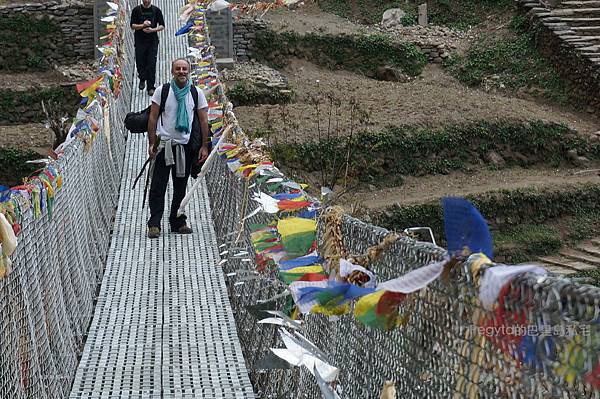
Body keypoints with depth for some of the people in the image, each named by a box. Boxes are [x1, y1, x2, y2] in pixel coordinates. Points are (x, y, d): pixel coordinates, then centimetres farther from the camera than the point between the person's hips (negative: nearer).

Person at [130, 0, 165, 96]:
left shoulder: (156, 10, 3)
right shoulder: (136, 10, 2)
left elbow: (162, 26, 5)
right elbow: (132, 26, 0)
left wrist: (152, 29, -13)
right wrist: (142, 25, -18)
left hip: (153, 41, 0)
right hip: (140, 41, 1)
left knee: (151, 64, -6)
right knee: (140, 63, 3)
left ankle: (151, 87, -1)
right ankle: (142, 79, 33)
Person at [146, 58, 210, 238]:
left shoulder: (196, 93, 4)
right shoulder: (162, 91, -1)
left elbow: (203, 121, 6)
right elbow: (153, 118, 0)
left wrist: (204, 146, 1)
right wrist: (152, 143, -5)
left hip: (186, 146, 2)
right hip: (164, 143, -2)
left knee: (181, 187, 9)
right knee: (158, 186, -6)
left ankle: (178, 223, 18)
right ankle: (154, 224, -5)